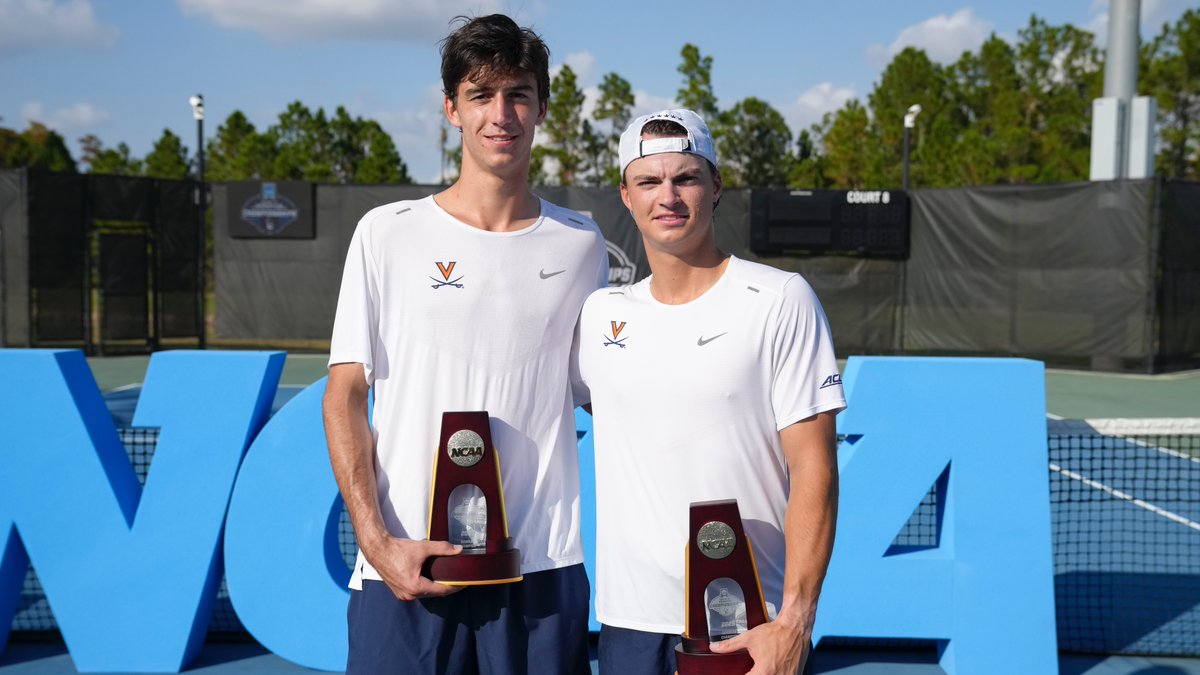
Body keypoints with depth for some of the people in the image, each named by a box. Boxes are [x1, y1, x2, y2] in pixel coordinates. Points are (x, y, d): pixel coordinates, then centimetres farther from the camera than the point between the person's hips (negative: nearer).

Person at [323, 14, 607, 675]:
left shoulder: (581, 246, 7)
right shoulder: (388, 233, 2)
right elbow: (344, 397, 1)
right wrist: (378, 541, -9)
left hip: (543, 569, 2)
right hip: (406, 568, -1)